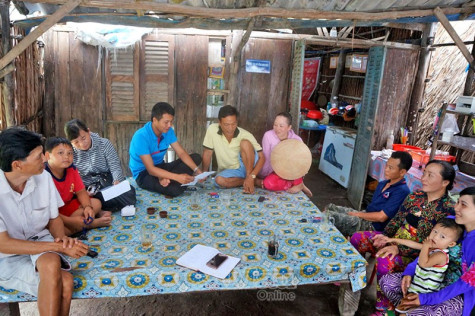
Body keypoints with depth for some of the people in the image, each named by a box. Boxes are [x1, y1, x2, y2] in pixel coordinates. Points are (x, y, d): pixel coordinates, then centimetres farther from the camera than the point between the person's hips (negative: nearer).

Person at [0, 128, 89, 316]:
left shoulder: (43, 177, -11)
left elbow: (54, 219, 3)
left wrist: (62, 239, -18)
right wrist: (59, 247, -24)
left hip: (39, 242, 3)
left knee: (51, 263, -32)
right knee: (64, 281, -28)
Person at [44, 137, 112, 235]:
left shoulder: (71, 169, -5)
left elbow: (81, 191, 2)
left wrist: (87, 207, -20)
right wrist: (71, 221, -32)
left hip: (67, 206, 6)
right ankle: (93, 223, -22)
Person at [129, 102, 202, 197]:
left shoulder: (168, 131, -7)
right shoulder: (141, 136, -27)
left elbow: (181, 153, -4)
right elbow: (151, 169, -28)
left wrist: (196, 169, -20)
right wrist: (177, 177, -37)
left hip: (160, 167, 8)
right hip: (143, 173, -8)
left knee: (196, 157, -6)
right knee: (175, 189, -36)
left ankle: (165, 178, -15)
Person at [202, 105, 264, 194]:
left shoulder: (245, 135, -19)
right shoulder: (212, 129, -15)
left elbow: (262, 157, -18)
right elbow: (207, 153, -5)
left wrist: (251, 176, -31)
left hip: (246, 166, -2)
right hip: (229, 171, 2)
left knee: (245, 142, -28)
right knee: (219, 180, -33)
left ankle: (250, 177, -19)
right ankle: (254, 181, -12)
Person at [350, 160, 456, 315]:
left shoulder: (448, 210, -16)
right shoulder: (415, 196, 3)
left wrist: (399, 249, -26)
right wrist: (385, 235, -8)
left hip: (416, 255, -6)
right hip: (394, 239, 7)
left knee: (385, 261, -34)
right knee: (358, 238, -10)